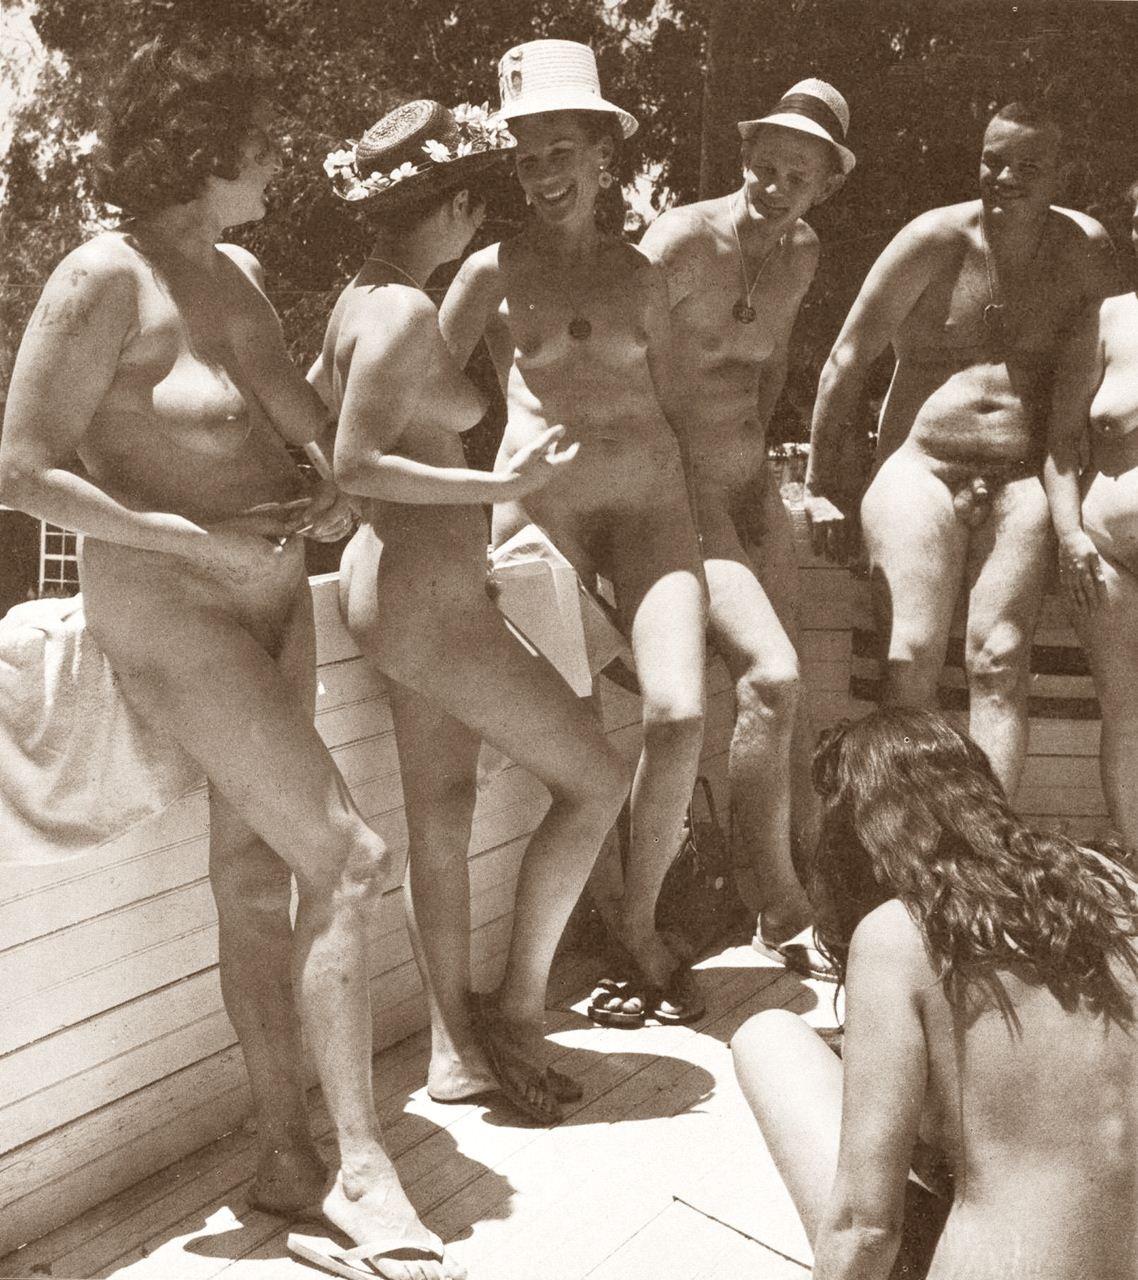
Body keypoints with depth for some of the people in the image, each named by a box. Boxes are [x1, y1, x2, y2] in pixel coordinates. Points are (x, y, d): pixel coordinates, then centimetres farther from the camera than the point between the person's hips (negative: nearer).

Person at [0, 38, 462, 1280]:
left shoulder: (237, 271, 9)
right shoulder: (106, 279, -15)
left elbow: (306, 415, 21)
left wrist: (335, 484, -1)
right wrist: (200, 540, -19)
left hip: (269, 592, 8)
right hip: (164, 604, -8)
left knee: (258, 871, 10)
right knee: (348, 858, -12)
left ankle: (285, 1152, 23)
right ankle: (362, 1166, 3)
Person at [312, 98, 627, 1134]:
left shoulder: (361, 298, 11)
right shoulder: (406, 311, -18)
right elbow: (355, 467, -23)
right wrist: (499, 485, -24)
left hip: (402, 586, 10)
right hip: (431, 596, -10)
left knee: (442, 811, 13)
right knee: (595, 780, 0)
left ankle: (456, 1045, 24)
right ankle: (518, 1008, 13)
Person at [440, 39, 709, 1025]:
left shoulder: (641, 276, 14)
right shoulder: (494, 271, 7)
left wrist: (685, 519, 17)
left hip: (649, 497, 2)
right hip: (540, 501, -2)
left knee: (680, 717, -14)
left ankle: (641, 922, 8)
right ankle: (597, 932, 15)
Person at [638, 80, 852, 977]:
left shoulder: (801, 255, 8)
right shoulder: (685, 241, -16)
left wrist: (759, 461, 15)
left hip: (749, 488, 8)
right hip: (675, 492, -8)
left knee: (789, 702, 9)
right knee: (771, 677, -21)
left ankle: (810, 887, 24)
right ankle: (783, 913, -6)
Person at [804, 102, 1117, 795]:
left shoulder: (1086, 249, 8)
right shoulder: (936, 240, 1)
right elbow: (848, 358, 2)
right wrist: (821, 490, 1)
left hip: (1023, 484, 1)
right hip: (921, 469, -1)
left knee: (1001, 662, -11)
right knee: (911, 661, -13)